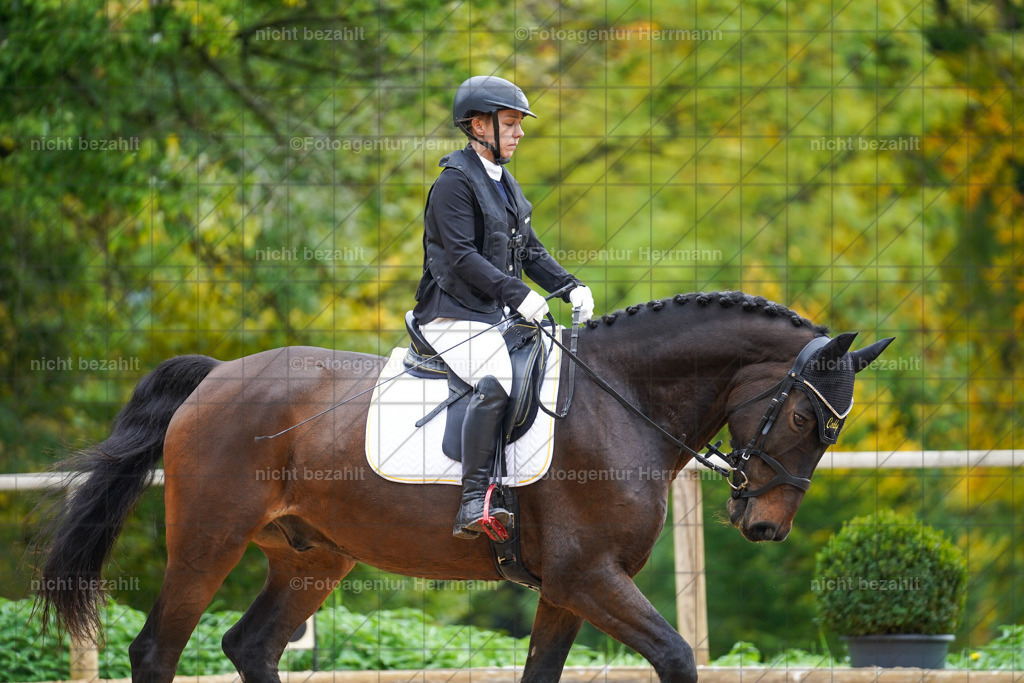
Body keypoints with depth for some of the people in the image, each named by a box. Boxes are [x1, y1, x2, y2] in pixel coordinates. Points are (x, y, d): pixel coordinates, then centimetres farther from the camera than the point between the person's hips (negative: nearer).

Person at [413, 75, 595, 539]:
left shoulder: (505, 184, 20)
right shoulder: (454, 183, -9)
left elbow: (530, 252, 21)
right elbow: (462, 256, -19)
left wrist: (570, 287, 3)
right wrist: (517, 294, -27)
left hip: (499, 314, 10)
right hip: (454, 316, -10)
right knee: (496, 379, -34)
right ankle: (474, 502, -38)